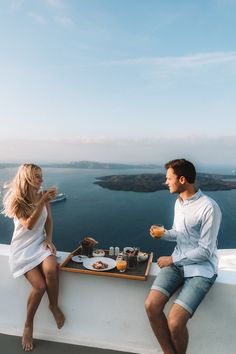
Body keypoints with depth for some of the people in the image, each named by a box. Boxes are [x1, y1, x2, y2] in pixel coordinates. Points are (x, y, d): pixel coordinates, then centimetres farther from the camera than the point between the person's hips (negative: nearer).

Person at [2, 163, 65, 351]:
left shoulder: (42, 195, -1)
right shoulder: (16, 201, -12)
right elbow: (29, 225, -25)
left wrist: (48, 239, -4)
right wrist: (42, 201, -32)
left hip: (40, 243, 3)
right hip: (22, 248, -3)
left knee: (51, 269, -30)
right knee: (39, 285, -20)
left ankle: (54, 305, -1)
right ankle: (28, 324, 9)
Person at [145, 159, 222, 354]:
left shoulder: (209, 207, -17)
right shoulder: (179, 202, 8)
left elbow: (205, 251, -15)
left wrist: (171, 260, -9)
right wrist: (163, 234, 0)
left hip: (201, 269, -6)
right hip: (177, 262, 6)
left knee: (175, 322, -21)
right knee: (151, 305, -16)